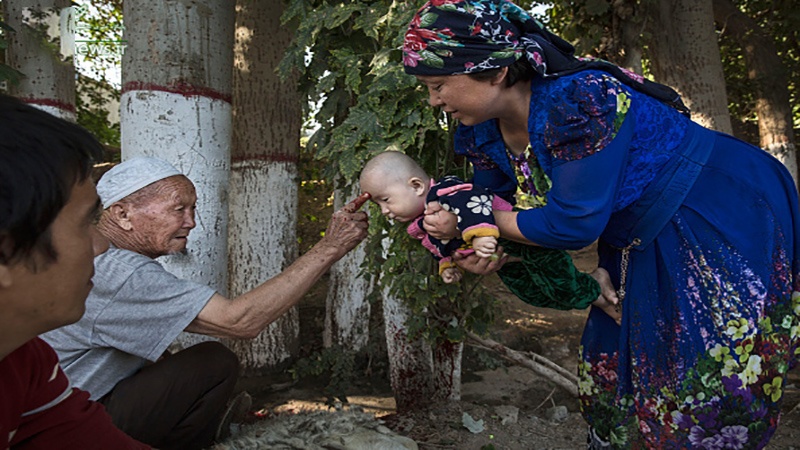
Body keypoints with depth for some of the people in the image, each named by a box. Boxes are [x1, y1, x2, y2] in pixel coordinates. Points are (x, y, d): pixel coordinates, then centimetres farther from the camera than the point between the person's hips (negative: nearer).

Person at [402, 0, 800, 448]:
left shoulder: (581, 100, -35)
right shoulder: (482, 135, -9)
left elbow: (574, 223, -31)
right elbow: (496, 205, 3)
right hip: (646, 245, 8)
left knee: (711, 377, -2)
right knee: (618, 370, 14)